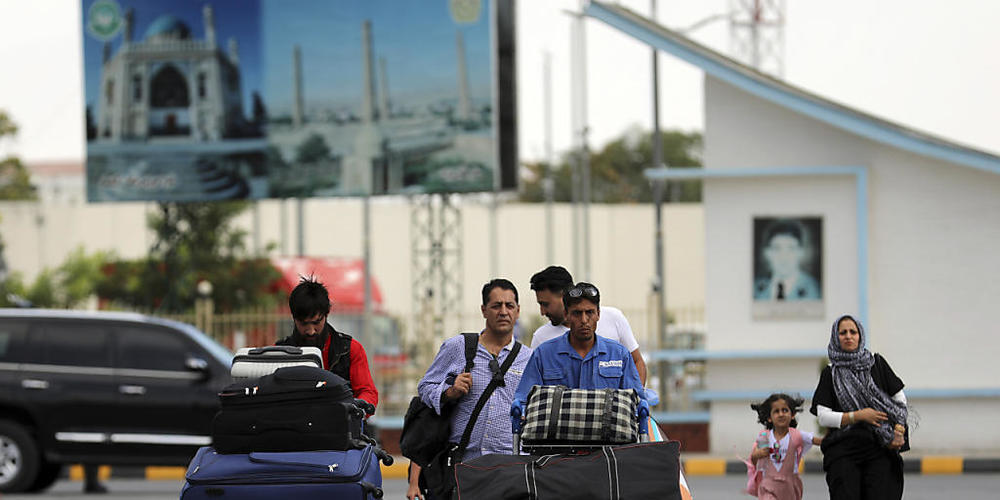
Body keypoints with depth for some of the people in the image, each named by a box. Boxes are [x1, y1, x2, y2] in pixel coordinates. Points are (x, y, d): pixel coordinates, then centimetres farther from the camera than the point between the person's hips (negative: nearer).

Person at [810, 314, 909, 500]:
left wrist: (899, 431, -3)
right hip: (843, 449, 0)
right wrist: (858, 416, -9)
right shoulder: (831, 373, 9)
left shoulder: (877, 364, 10)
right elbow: (823, 416, 1)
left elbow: (900, 399, 12)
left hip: (881, 449, 0)